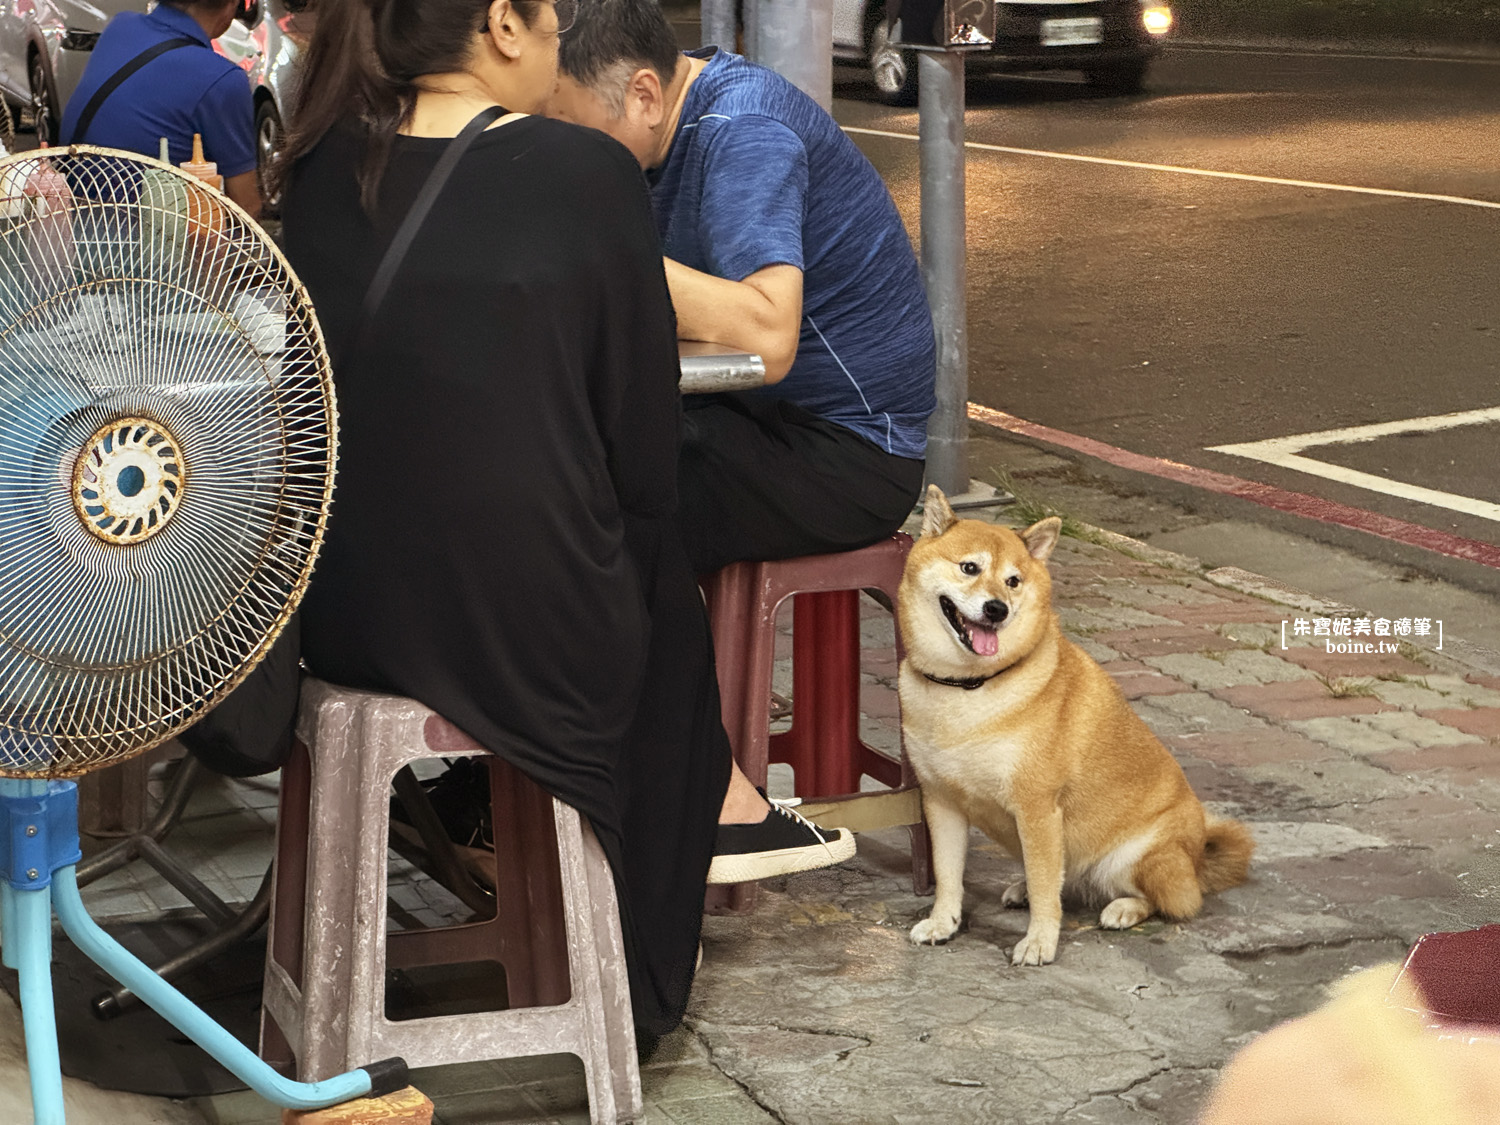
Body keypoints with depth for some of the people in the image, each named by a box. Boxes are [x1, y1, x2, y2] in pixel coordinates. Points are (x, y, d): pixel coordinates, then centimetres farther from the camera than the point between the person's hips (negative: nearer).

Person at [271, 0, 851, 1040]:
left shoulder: (323, 169, 1)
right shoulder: (585, 173, -13)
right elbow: (647, 459, -8)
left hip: (340, 618, 4)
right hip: (527, 635, -4)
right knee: (661, 568, 29)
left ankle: (716, 806, 43)